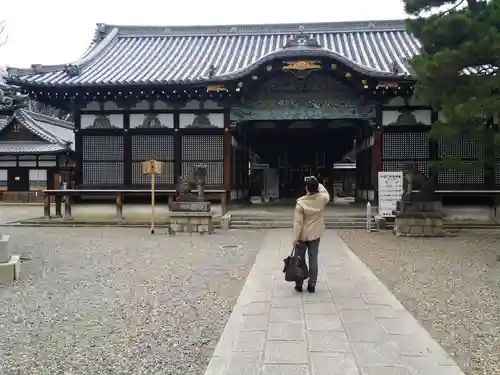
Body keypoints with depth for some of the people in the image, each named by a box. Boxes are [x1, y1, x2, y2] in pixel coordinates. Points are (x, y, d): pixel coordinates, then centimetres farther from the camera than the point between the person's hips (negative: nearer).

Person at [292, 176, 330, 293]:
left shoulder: (300, 202, -18)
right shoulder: (322, 199, -10)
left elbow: (297, 222, -17)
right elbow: (326, 193, 18)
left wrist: (295, 238, -12)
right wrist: (317, 183, 15)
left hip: (302, 236, -2)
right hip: (315, 235, 3)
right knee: (313, 260, 8)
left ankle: (299, 285, 17)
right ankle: (312, 285, 13)